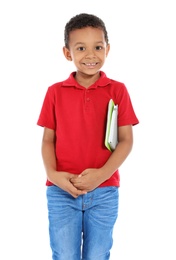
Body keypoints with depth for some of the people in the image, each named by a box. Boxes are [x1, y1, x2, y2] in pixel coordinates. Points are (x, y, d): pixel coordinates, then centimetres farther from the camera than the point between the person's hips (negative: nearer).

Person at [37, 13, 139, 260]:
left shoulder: (117, 90, 0)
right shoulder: (55, 92, 3)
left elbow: (126, 140, -2)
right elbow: (48, 140, 5)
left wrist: (101, 174, -16)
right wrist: (53, 174, -13)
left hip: (104, 192, 0)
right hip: (61, 192, 0)